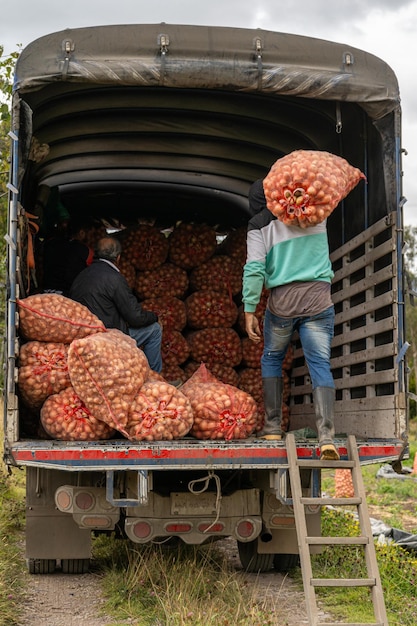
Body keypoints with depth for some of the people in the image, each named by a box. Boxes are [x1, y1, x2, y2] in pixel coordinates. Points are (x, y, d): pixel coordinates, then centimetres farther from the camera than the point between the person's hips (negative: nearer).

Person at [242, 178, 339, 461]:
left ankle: (273, 427, 18)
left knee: (272, 359, 20)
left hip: (282, 301, -1)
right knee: (320, 365, 0)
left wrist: (249, 311, -6)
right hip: (319, 299, 1)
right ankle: (326, 435, -14)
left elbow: (254, 269, -7)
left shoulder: (258, 226, 3)